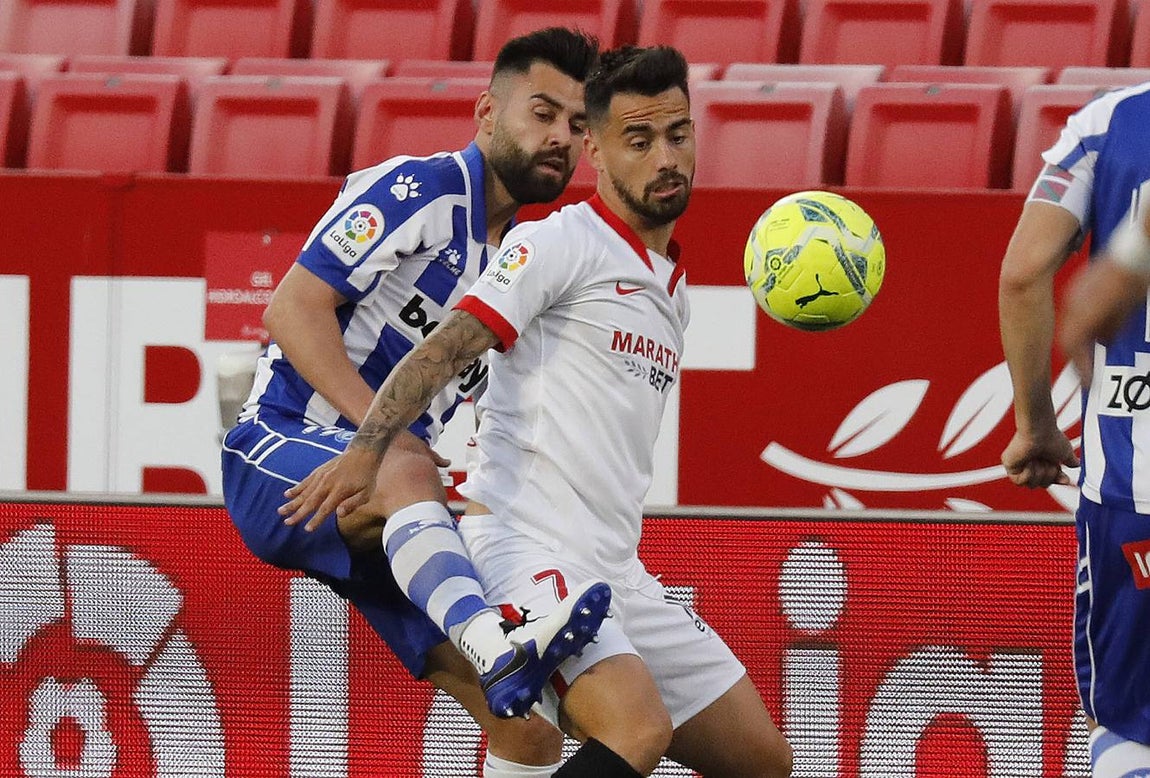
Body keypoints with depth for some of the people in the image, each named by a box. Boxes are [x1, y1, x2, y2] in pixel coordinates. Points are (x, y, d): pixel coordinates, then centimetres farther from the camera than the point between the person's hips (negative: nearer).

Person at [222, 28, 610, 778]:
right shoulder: (419, 191, -8)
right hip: (279, 462, -8)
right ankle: (499, 650, -66)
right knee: (406, 475, -43)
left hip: (386, 522, 8)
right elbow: (294, 308, -17)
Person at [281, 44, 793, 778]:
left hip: (616, 572, 9)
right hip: (527, 551, -9)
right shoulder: (559, 241, -5)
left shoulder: (672, 285, 20)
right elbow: (447, 348, -16)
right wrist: (367, 450, -28)